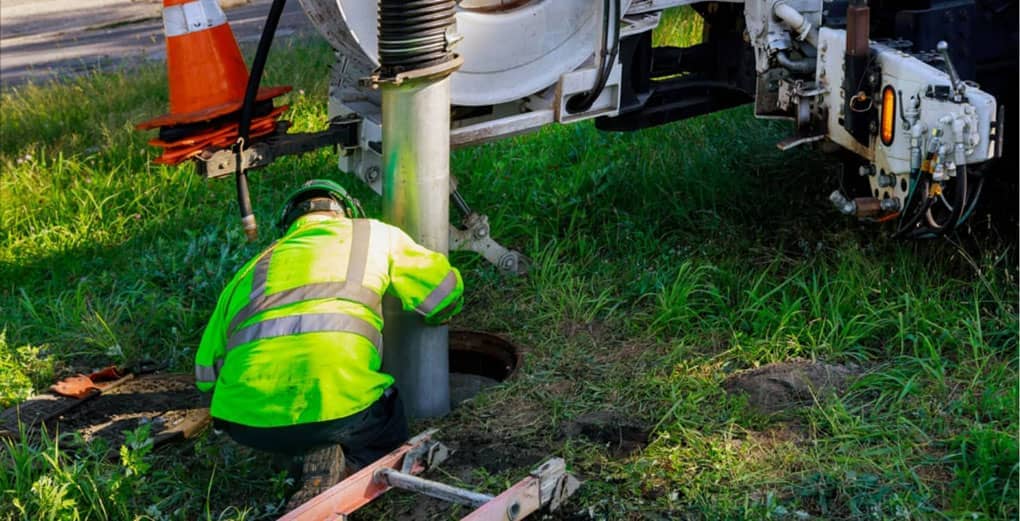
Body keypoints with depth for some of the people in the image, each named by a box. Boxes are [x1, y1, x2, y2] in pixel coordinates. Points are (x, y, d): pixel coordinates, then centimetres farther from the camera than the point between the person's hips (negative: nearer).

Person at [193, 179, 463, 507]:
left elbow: (207, 373, 31)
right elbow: (446, 295, 30)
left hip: (246, 421, 4)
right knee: (386, 437, 28)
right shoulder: (373, 234, 24)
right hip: (338, 403, -4)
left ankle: (317, 454, 6)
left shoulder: (254, 266, 30)